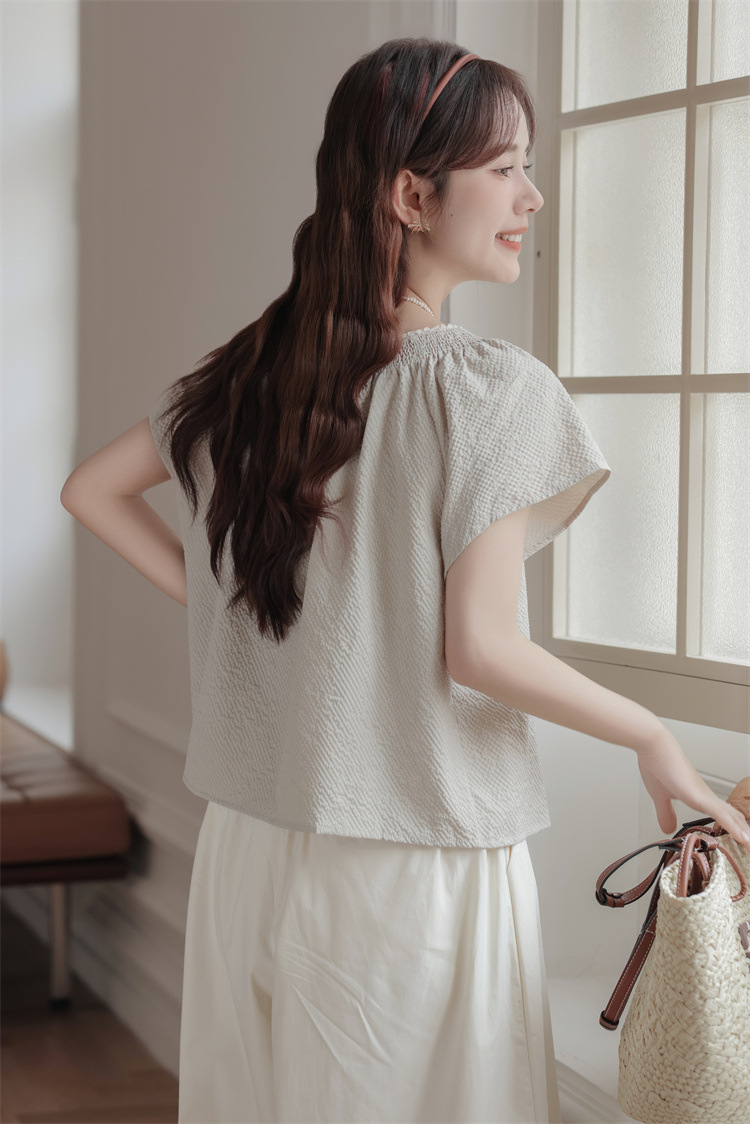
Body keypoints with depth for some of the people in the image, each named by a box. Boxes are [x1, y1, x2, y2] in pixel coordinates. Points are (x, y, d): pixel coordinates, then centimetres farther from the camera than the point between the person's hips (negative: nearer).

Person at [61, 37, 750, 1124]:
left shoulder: (247, 375, 4)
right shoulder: (489, 385, -16)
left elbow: (92, 490, 15)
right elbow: (479, 648, -19)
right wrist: (656, 739, -6)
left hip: (249, 842, 6)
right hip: (420, 859, -6)